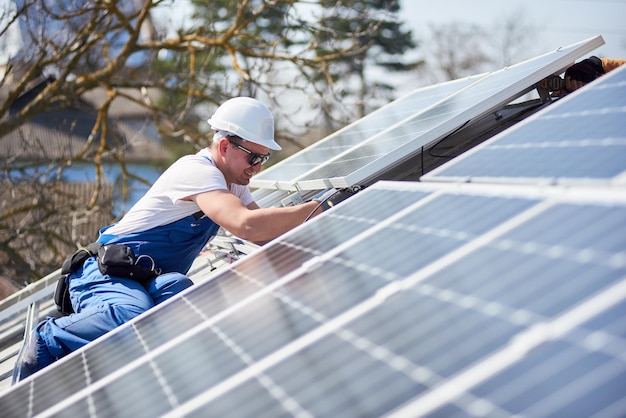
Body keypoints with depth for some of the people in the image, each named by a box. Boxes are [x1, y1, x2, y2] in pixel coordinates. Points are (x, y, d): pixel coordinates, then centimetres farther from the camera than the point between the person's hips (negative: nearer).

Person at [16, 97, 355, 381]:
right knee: (133, 317, -40)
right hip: (106, 273, -9)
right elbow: (247, 226, -34)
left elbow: (268, 234, 11)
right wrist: (316, 207, -28)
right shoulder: (197, 170, -18)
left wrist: (311, 214, -5)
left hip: (146, 280, 9)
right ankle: (47, 344, -16)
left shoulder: (233, 183, 14)